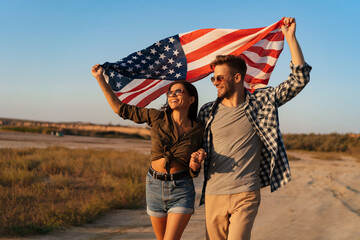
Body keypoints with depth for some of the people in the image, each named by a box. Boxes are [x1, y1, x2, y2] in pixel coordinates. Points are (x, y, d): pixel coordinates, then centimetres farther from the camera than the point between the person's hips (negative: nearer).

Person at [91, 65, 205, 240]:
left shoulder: (198, 130, -4)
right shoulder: (158, 118, -4)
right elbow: (120, 108, -1)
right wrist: (100, 78, -3)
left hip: (181, 190, -2)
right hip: (155, 187, 2)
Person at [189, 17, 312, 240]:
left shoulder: (262, 102, 1)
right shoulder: (207, 112, 8)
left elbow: (299, 79, -4)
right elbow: (199, 145, 20)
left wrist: (290, 37, -8)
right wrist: (197, 157, -5)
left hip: (246, 196, -3)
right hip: (214, 195, 3)